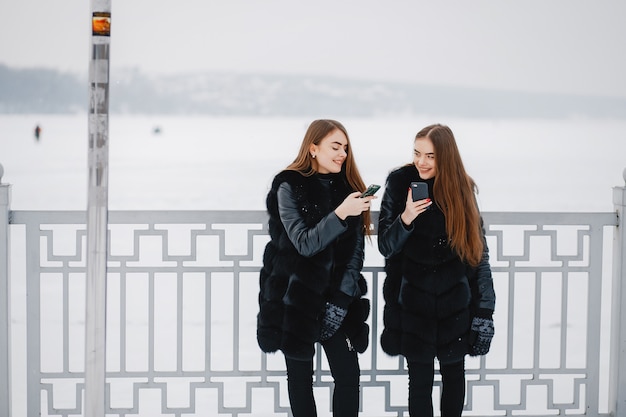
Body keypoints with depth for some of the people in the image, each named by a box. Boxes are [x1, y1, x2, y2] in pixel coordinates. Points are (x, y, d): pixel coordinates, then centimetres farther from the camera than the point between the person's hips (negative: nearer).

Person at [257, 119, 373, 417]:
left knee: (349, 375, -1)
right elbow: (305, 243, -17)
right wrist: (340, 213, -29)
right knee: (301, 376, 7)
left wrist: (342, 298, -8)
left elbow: (356, 249, 2)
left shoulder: (348, 187, 5)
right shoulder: (289, 187, -7)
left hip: (336, 297, 3)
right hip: (296, 297, -3)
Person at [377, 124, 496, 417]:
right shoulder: (399, 183, -6)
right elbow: (386, 247, -6)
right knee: (420, 380, 2)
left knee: (453, 374, 13)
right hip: (414, 302, -1)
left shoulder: (461, 188, -2)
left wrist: (484, 306, 1)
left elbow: (477, 248, 3)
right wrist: (405, 219, -26)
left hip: (454, 301, 2)